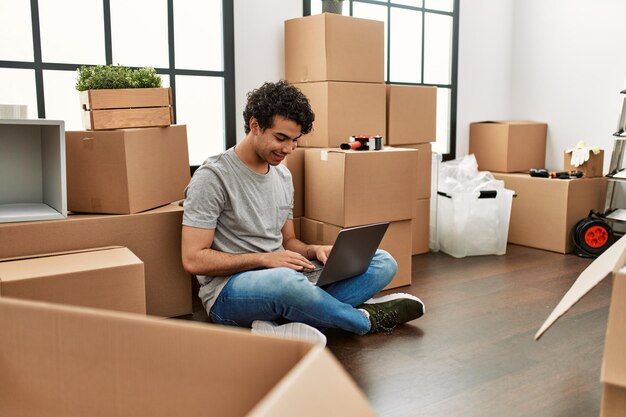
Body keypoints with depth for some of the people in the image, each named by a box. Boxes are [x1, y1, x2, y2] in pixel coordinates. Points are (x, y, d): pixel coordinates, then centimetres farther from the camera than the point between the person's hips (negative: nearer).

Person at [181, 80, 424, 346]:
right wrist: (265, 259, -19)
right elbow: (193, 259, -14)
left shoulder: (283, 175, 13)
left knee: (383, 263, -4)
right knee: (285, 281, -43)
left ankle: (282, 327, -25)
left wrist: (315, 250, -3)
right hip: (229, 292, -7)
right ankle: (365, 319, -12)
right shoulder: (213, 177, -10)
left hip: (284, 277, 8)